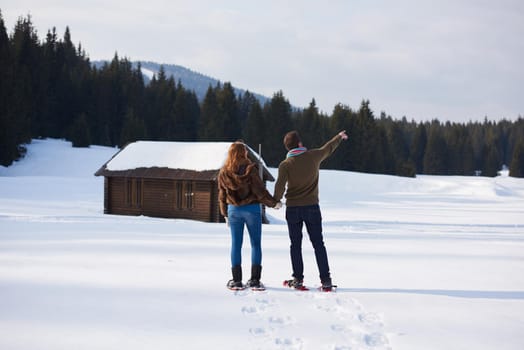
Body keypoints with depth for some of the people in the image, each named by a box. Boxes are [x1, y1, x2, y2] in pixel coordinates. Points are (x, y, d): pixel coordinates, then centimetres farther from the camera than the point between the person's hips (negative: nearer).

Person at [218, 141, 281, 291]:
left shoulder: (223, 172, 0)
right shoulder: (250, 169, -11)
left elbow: (222, 195, 5)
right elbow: (260, 191, -11)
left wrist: (225, 214, 15)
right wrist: (273, 203, 3)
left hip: (233, 210, 2)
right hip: (252, 209, -2)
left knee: (236, 244, 7)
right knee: (255, 244, 6)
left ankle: (236, 280, 6)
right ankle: (255, 280, 3)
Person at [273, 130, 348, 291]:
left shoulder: (285, 164, -8)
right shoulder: (313, 156, -2)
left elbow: (280, 186, -16)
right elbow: (329, 148, 16)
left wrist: (275, 200, 3)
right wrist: (339, 137, 34)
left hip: (293, 209, -1)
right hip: (312, 207, 1)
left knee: (295, 244, 9)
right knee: (318, 243, 5)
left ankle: (298, 279, 9)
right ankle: (326, 280, 2)